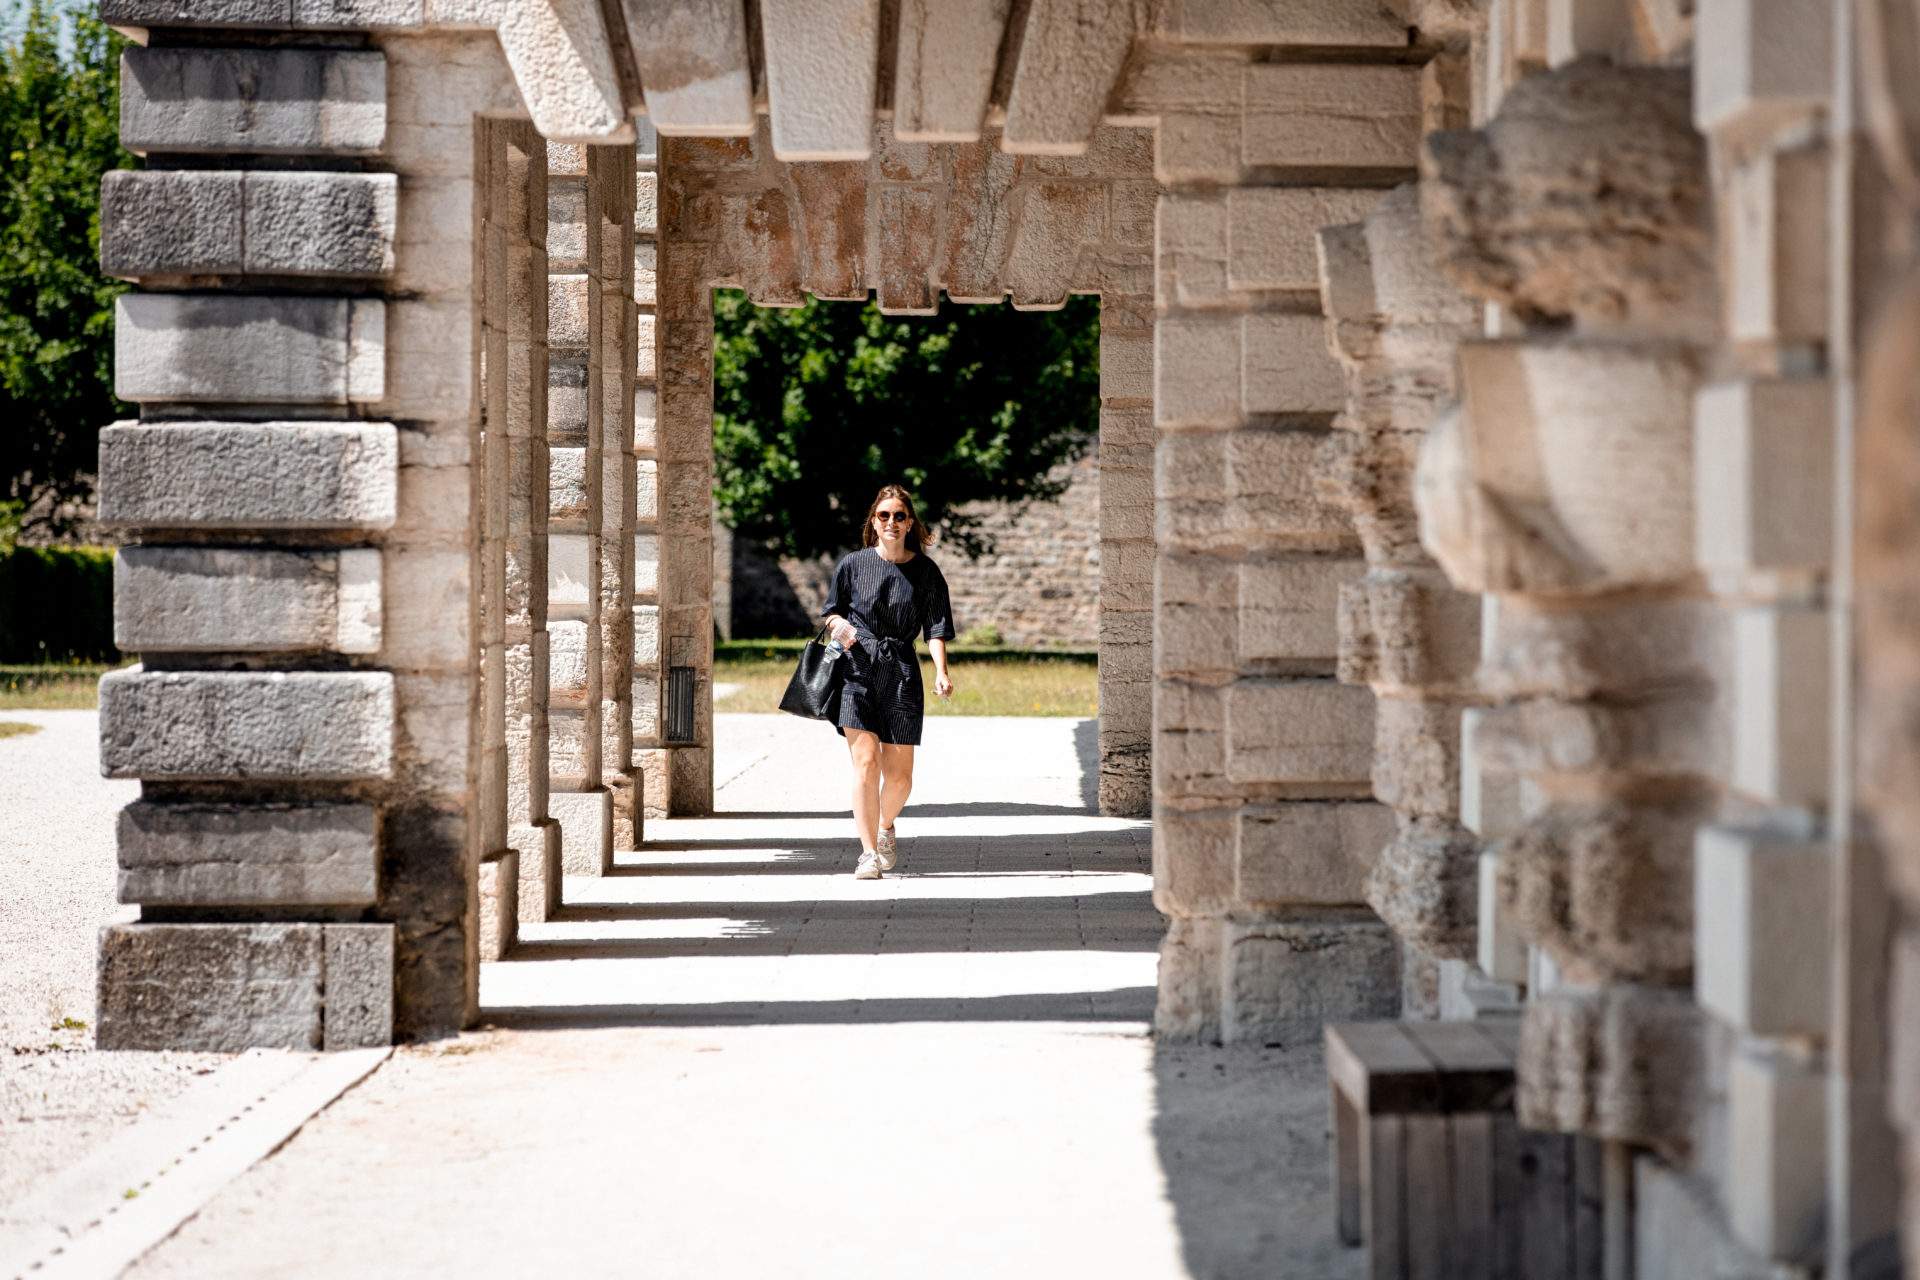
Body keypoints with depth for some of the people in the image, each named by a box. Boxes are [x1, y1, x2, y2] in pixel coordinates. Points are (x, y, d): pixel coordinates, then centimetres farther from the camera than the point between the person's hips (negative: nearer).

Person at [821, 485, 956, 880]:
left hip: (902, 673, 1)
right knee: (865, 762, -14)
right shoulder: (853, 565, 5)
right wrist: (840, 625, -7)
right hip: (857, 671, -1)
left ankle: (885, 826, 35)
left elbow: (936, 626, 0)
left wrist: (941, 672, -15)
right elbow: (831, 611, 16)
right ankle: (869, 853, -10)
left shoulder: (925, 571, 4)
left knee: (899, 775, 3)